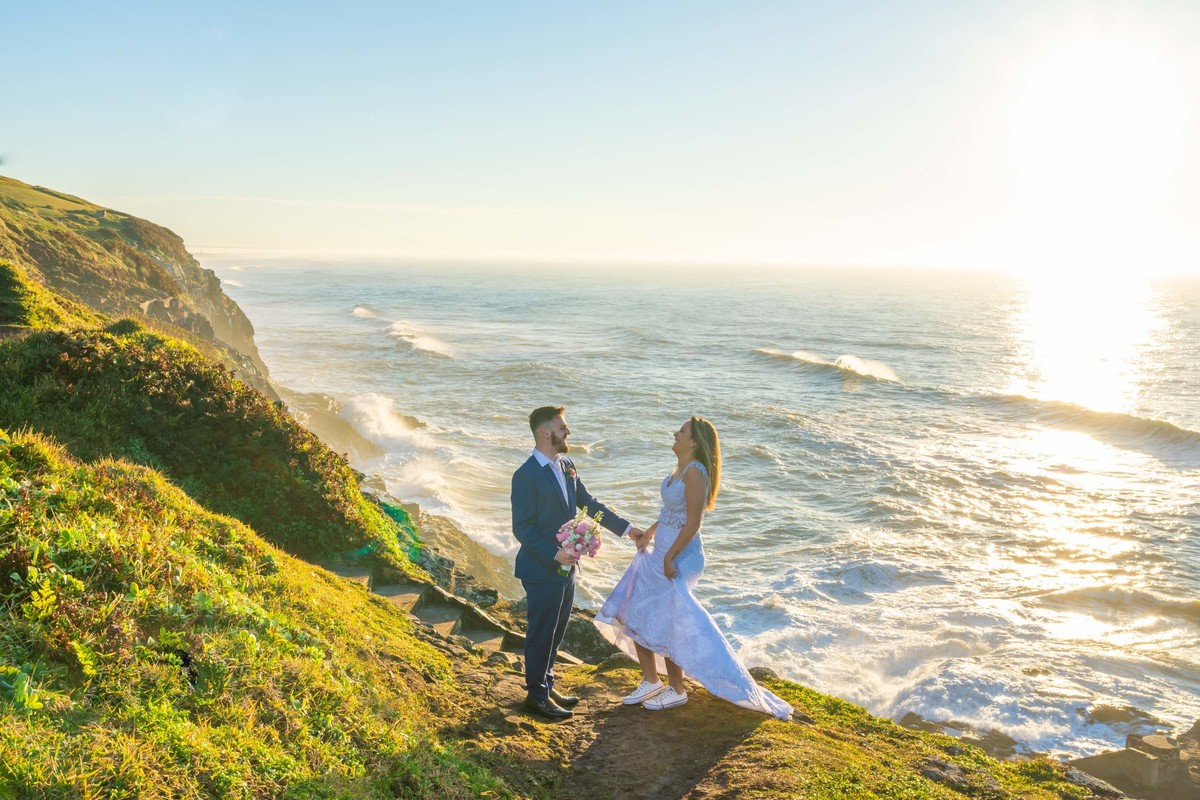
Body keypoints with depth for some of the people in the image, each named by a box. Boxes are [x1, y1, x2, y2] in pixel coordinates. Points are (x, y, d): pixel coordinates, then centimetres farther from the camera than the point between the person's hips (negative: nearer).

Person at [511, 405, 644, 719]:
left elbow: (588, 503, 15)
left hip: (565, 567, 8)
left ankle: (546, 684, 34)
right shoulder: (526, 476, -19)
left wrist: (626, 528, 13)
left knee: (556, 631, 19)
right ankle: (537, 695, 20)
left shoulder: (566, 466, 6)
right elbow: (521, 528, -19)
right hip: (542, 570, -8)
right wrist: (554, 554, -26)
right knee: (541, 633, 5)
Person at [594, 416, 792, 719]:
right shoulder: (680, 468, 7)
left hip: (678, 558, -10)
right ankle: (651, 681, 29)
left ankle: (676, 690, 22)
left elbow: (692, 523, -24)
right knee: (633, 614, 14)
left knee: (663, 626, 3)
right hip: (658, 553, 10)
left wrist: (669, 558, -21)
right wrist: (650, 533, 12)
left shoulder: (695, 472, -21)